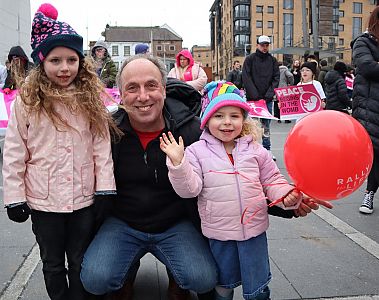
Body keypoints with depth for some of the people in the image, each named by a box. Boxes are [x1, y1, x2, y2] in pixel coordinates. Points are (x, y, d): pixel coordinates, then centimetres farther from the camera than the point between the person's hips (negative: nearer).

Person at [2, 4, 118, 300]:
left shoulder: (91, 99, -3)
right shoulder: (27, 101, -8)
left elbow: (102, 147, -3)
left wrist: (105, 188, -6)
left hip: (84, 199, 1)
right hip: (43, 201, 0)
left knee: (81, 264, 17)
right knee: (53, 264, 19)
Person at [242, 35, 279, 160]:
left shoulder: (272, 60, 10)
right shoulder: (250, 59, 1)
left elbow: (276, 77, 6)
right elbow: (246, 77, -7)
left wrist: (270, 93, -7)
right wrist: (254, 95, -14)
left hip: (267, 98, 3)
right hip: (252, 98, -3)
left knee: (266, 126, 7)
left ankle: (267, 150, 13)